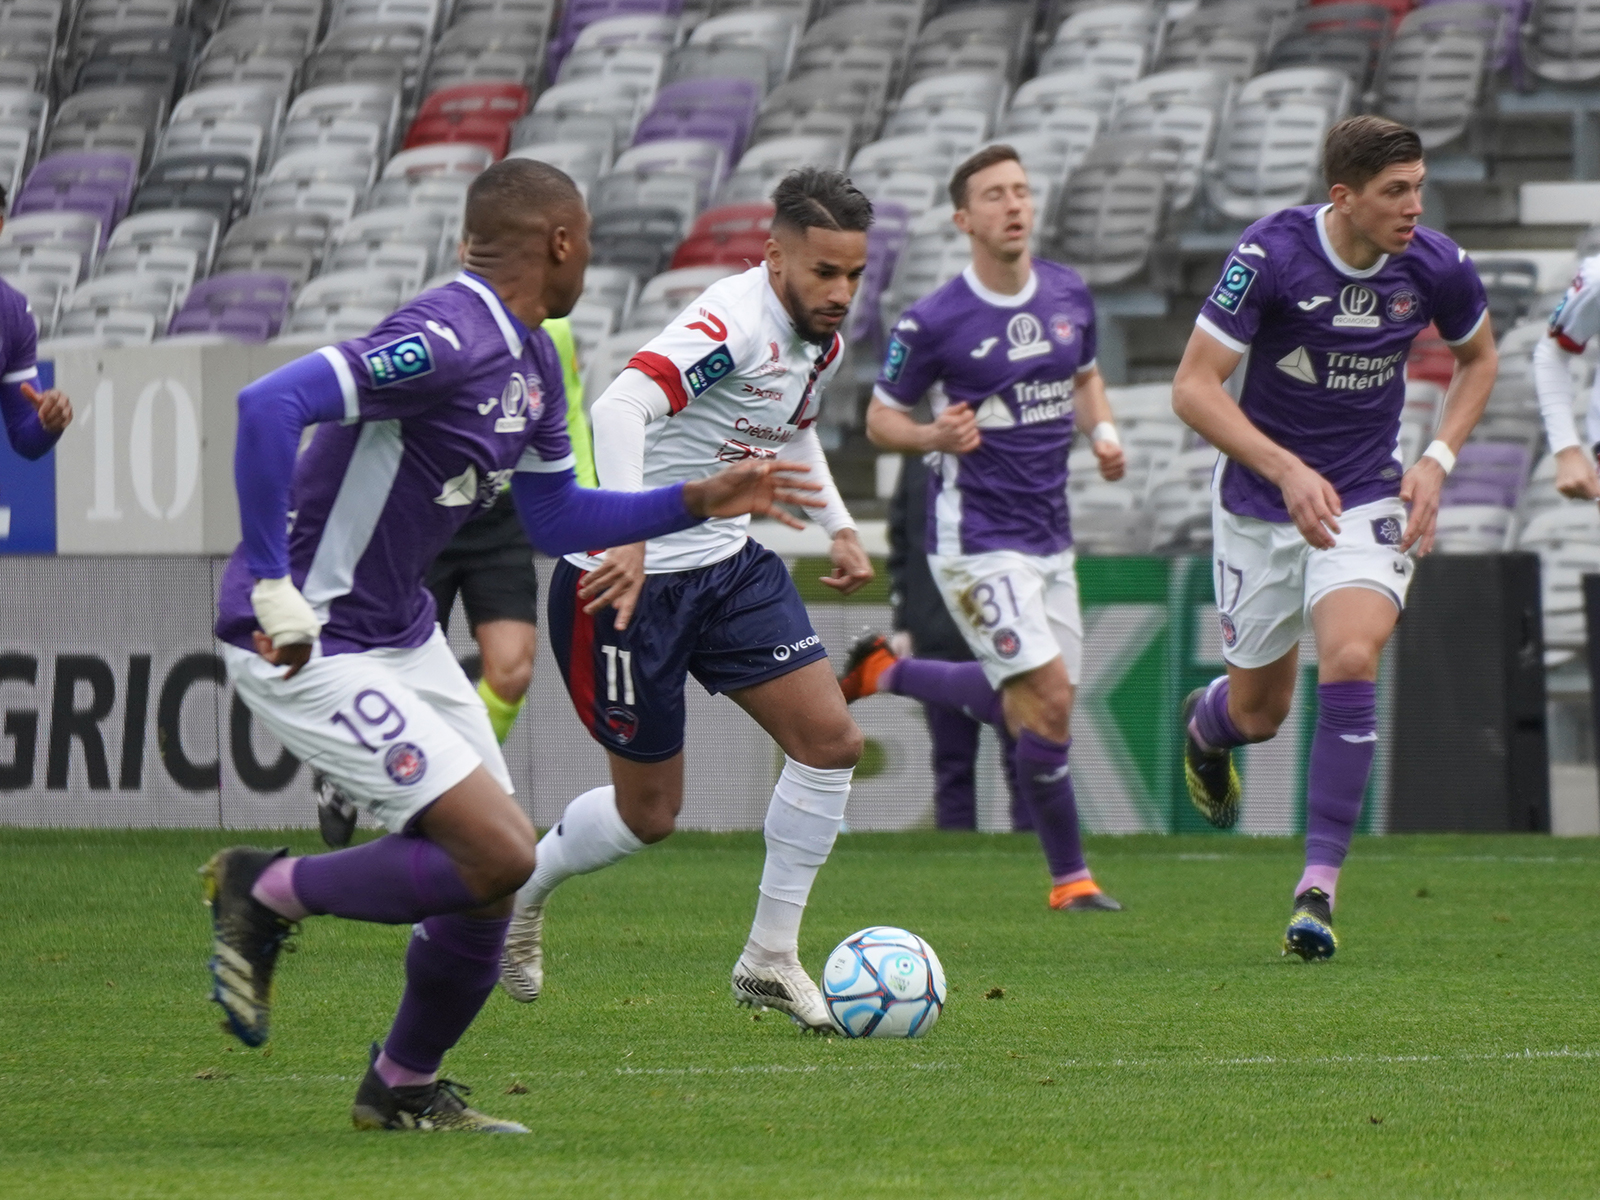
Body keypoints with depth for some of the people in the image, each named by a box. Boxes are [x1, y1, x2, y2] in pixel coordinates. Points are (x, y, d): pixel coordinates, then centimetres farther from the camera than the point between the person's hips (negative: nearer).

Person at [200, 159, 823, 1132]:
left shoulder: (533, 358, 9)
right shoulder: (446, 341, -23)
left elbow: (557, 519, 21)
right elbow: (270, 404, -33)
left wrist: (703, 501, 13)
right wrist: (273, 588, -33)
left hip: (402, 632, 10)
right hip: (308, 648, -10)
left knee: (493, 868, 8)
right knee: (498, 855, -17)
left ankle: (406, 1089, 27)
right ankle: (265, 894, 2)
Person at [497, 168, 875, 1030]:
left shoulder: (821, 341, 4)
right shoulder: (735, 322, -25)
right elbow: (619, 406, -40)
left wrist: (838, 528, 16)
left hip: (728, 563, 8)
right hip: (628, 576, -8)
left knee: (831, 739, -5)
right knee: (649, 812, 2)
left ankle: (770, 960, 7)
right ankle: (514, 891, 32)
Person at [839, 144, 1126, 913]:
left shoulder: (1070, 295, 3)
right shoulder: (934, 322, -13)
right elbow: (880, 418, -3)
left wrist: (1103, 432, 0)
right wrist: (936, 437, -24)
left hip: (1049, 534, 7)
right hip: (977, 539, -7)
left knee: (1025, 704, 13)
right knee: (1048, 702, -13)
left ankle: (883, 673, 35)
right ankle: (1069, 876, 1)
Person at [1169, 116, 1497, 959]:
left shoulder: (1436, 267, -10)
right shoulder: (1272, 255, -21)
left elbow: (1477, 358, 11)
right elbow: (1194, 387, -20)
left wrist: (1437, 460, -4)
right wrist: (1289, 471, -32)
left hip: (1368, 502, 1)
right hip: (1259, 504, -1)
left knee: (1350, 662, -23)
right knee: (1260, 710, 10)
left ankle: (1319, 887, -18)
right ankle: (1203, 724, 51)